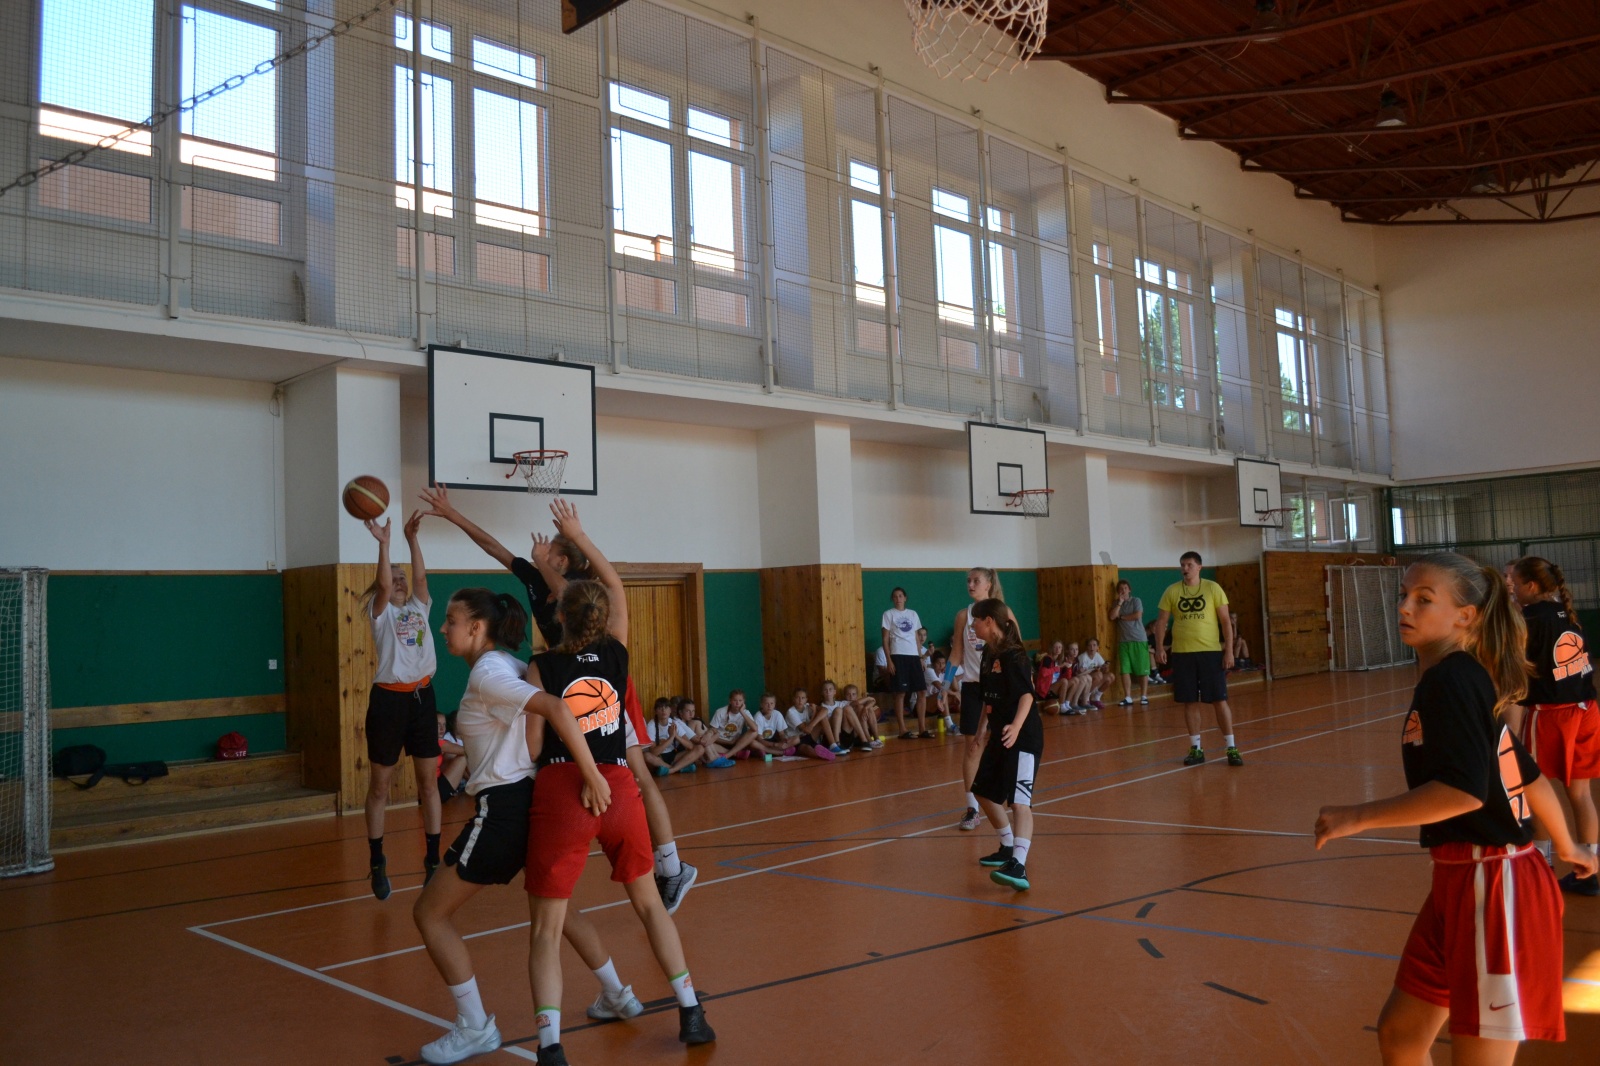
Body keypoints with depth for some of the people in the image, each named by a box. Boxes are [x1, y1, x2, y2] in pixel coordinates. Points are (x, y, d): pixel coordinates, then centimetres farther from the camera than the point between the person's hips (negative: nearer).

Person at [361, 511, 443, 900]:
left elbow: (420, 576, -6)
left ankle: (432, 860, 13)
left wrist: (412, 538, -14)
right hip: (389, 698, -4)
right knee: (380, 787, 6)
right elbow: (384, 584, -19)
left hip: (422, 696, 4)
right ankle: (377, 864, 17)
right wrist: (383, 543, -23)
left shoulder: (419, 606, 11)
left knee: (428, 782, 6)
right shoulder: (380, 613, 1)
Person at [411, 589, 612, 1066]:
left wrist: (592, 776, -28)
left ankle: (475, 1027, 7)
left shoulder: (486, 673, -14)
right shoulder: (507, 665, 13)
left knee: (430, 912, 2)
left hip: (503, 807, -10)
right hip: (530, 798, 10)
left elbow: (556, 709, -29)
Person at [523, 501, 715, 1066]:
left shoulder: (542, 667, -2)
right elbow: (616, 586, 22)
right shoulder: (616, 653, 6)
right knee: (649, 903, 22)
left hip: (561, 795, -3)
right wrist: (578, 535, 29)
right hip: (618, 790, 3)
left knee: (546, 928, 5)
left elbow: (533, 747, -5)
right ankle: (691, 1013, 26)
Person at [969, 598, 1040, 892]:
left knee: (1019, 800, -19)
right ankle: (1009, 848, 36)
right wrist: (989, 731, 21)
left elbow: (1027, 694, -26)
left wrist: (1016, 726, -39)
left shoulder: (1012, 655, -17)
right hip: (999, 735, 10)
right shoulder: (989, 653, 9)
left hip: (1023, 736, -10)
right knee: (984, 791, 19)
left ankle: (1018, 868, -28)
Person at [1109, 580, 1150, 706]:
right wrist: (1120, 602, -8)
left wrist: (1121, 616, -4)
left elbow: (1137, 616, -13)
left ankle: (1144, 696, 4)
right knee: (1125, 670, -2)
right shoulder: (1115, 603, 11)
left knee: (1143, 670, -2)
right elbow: (1112, 616, -5)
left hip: (1138, 640, -3)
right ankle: (1127, 697, 0)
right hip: (1123, 641, 3)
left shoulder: (1136, 601, 0)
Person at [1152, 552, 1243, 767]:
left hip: (1211, 652, -2)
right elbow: (1161, 620, 7)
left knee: (1219, 700, -2)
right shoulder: (1172, 591, 4)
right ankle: (1196, 749, 15)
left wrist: (1229, 650, -7)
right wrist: (1159, 646, -6)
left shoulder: (1213, 588, -1)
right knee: (1190, 702, 6)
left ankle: (1231, 748, 6)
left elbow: (1225, 620, 0)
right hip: (1182, 653, 2)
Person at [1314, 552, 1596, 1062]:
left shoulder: (1451, 678, -16)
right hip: (1461, 883, 10)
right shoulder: (1469, 680, 13)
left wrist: (1358, 817, -21)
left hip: (1492, 888, -10)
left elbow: (1464, 789, -27)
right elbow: (1531, 777, 20)